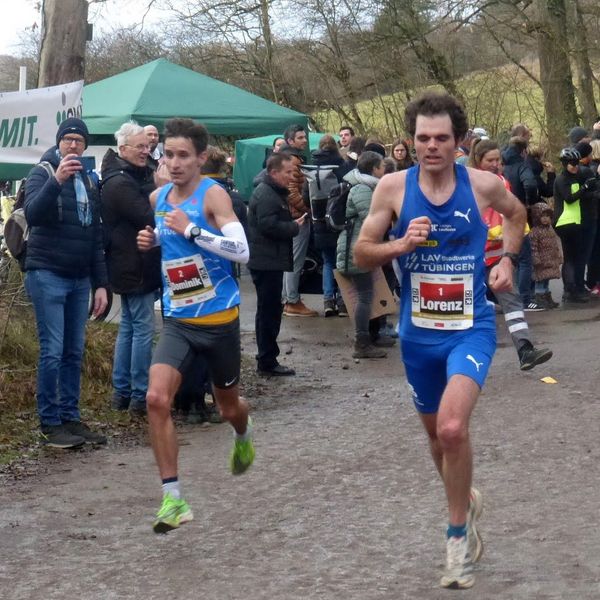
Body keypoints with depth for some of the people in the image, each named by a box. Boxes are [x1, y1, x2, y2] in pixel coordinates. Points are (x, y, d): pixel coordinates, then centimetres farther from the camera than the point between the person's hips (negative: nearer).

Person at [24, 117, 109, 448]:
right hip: (48, 275, -6)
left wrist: (100, 283, 14)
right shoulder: (42, 173, -2)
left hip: (80, 279, 6)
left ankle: (70, 418, 13)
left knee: (74, 352, 7)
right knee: (53, 351, -8)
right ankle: (49, 424, -3)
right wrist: (56, 180, -32)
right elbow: (32, 214, -20)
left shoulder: (88, 183, 16)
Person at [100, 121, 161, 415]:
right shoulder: (120, 183, -18)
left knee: (128, 327, 14)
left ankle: (121, 392, 20)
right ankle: (140, 397, -4)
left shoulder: (134, 176, 14)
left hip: (129, 267, 11)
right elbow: (149, 218, -22)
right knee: (143, 329, -7)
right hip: (134, 267, -11)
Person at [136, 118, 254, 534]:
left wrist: (191, 230, -31)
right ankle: (173, 499, -11)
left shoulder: (213, 195, -14)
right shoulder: (158, 198, 4)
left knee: (229, 405, 16)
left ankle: (244, 437, 55)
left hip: (219, 317, -4)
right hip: (178, 319, 4)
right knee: (157, 398, -18)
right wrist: (152, 240, 4)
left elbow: (241, 251, -25)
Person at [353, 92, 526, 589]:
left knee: (452, 427, -23)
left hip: (471, 328, -3)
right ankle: (466, 501, 48)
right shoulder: (393, 186, -7)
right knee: (436, 431, 18)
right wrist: (401, 244, -20)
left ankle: (459, 532, -4)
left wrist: (507, 258, 2)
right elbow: (362, 253, -2)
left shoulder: (483, 184, -7)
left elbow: (516, 214, 17)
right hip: (419, 331, 3)